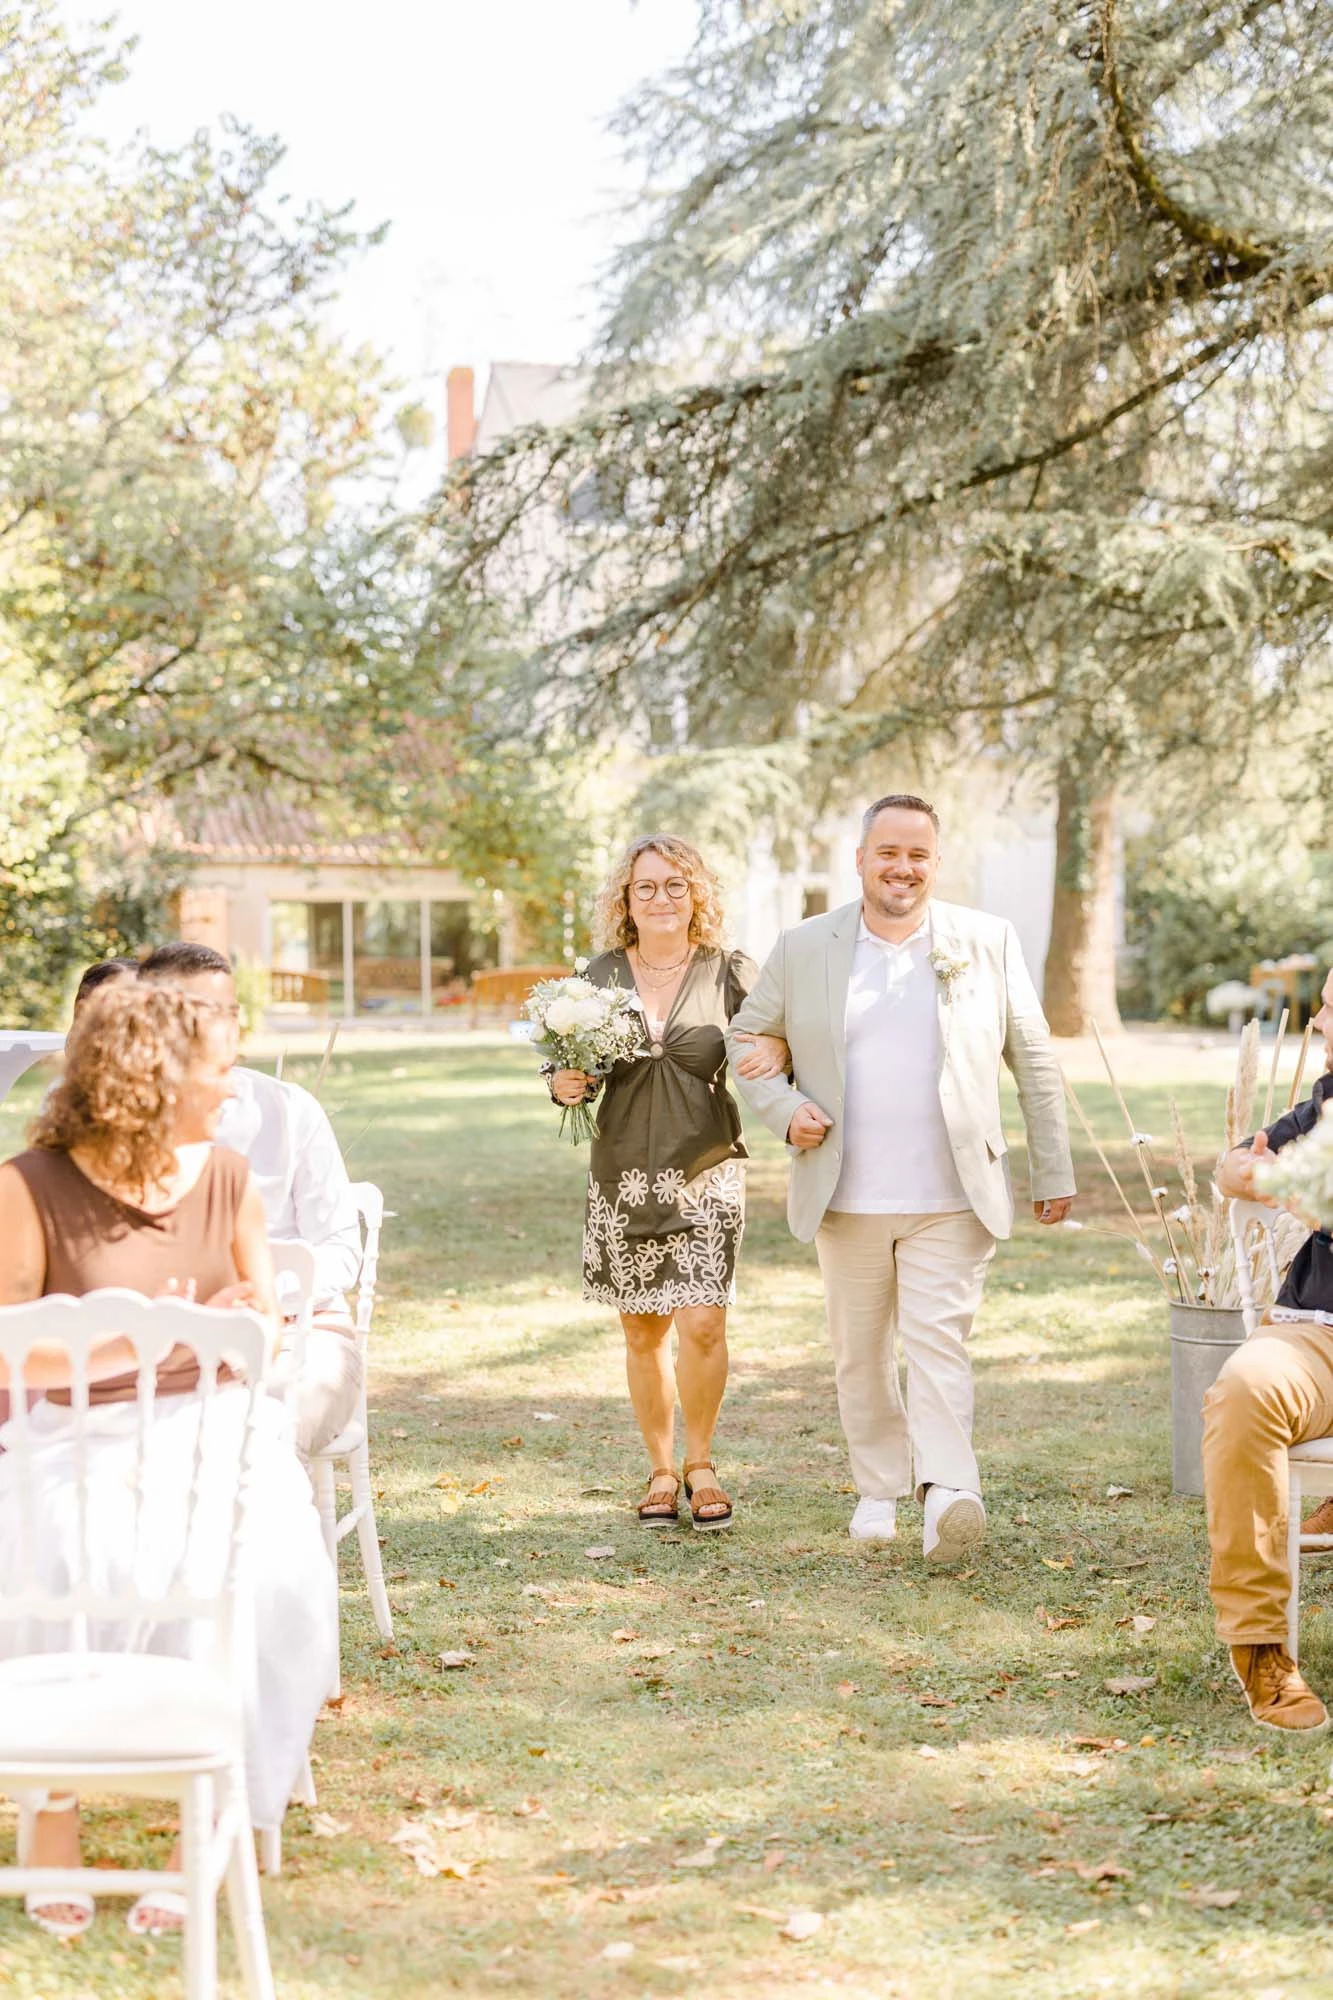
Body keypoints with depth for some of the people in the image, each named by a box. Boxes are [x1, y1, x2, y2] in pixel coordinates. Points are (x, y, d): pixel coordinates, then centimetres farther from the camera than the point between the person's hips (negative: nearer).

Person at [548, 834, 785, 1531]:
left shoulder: (730, 973, 2)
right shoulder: (599, 976, 6)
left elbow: (773, 1048, 1)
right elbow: (576, 1067, 13)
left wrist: (776, 1053, -22)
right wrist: (564, 1085, -10)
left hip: (706, 1171, -2)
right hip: (622, 1176, 2)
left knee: (702, 1325, -11)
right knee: (643, 1334, 7)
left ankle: (701, 1463, 9)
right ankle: (661, 1470, 22)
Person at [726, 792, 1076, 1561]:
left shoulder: (989, 943, 3)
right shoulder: (804, 949, 5)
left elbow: (1035, 1061, 7)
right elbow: (747, 1041, 13)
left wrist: (1054, 1172, 5)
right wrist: (785, 1109, -5)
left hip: (950, 1201, -2)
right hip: (846, 1199, 2)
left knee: (939, 1344, -13)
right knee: (861, 1354, 11)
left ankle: (950, 1492, -21)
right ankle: (880, 1488, 25)